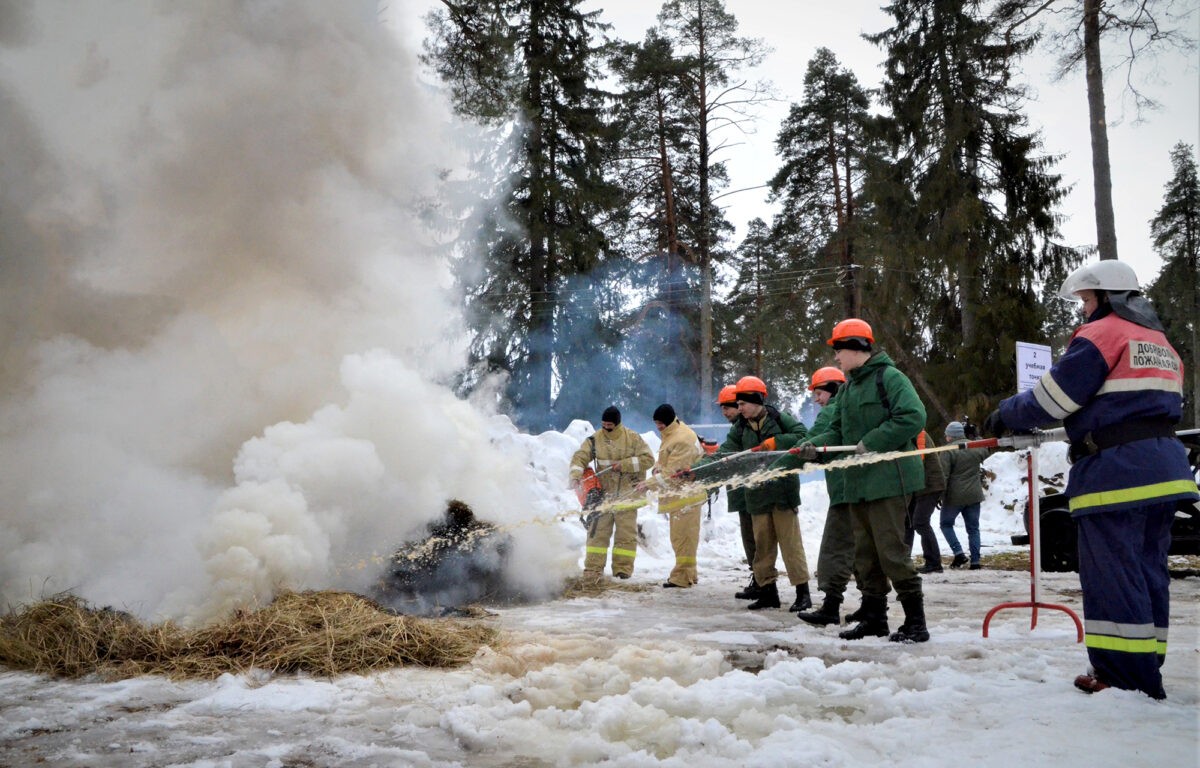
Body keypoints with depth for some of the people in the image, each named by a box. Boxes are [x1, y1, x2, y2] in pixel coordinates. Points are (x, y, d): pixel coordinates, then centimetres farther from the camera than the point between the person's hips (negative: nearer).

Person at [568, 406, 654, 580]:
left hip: (626, 494, -1)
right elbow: (579, 458, -4)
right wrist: (575, 477, -22)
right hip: (603, 493, 1)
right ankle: (593, 569, 5)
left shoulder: (633, 438, -4)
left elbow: (648, 459, -7)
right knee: (597, 531, 1)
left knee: (626, 533, 3)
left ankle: (623, 569, 12)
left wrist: (624, 464, -17)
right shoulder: (595, 440, 2)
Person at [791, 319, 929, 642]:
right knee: (864, 554, 13)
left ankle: (915, 621, 3)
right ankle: (873, 618, 24)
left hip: (889, 480, -9)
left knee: (891, 551, -8)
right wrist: (815, 445, -2)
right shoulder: (848, 387, 18)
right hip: (859, 483, 9)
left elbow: (913, 416, -21)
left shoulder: (889, 378, -10)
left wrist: (871, 442, -21)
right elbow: (838, 430, 17)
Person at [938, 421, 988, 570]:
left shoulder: (948, 451, -14)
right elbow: (985, 452, 28)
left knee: (946, 524, 13)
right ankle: (975, 561, 6)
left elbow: (943, 475, -16)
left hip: (954, 497, -5)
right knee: (973, 528, 11)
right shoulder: (976, 448, 4)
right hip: (974, 496, 5)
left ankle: (958, 553, -3)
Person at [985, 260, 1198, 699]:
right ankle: (1145, 669, 19)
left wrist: (1004, 418, 4)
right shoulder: (1159, 341, 20)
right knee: (1149, 571, 12)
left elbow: (1053, 396, -10)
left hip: (1115, 473, -9)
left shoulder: (1101, 334, -7)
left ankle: (1127, 676, -3)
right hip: (1164, 469, 9)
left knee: (1111, 574, -5)